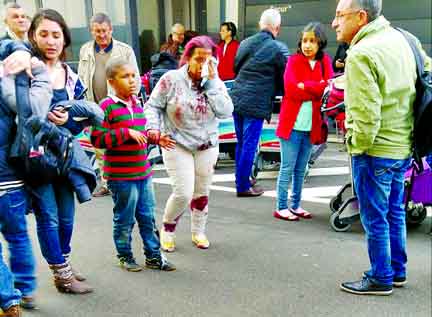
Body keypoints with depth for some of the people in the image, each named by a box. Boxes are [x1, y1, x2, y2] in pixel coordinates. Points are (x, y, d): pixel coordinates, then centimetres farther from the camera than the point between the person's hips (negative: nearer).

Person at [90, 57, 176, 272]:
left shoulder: (136, 104, 11)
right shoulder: (107, 106, -13)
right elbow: (97, 139, -19)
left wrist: (156, 138, 12)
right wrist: (126, 133, -23)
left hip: (143, 172, 7)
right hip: (120, 176, -7)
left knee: (148, 217, 15)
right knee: (124, 219, 9)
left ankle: (153, 256, 28)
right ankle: (125, 256, 28)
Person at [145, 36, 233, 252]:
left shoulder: (215, 83, -1)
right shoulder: (172, 79, -10)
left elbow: (226, 112, -16)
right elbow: (153, 105, -3)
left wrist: (211, 82, -18)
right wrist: (154, 127, -20)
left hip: (207, 147, 4)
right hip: (177, 146, -4)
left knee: (202, 192, 12)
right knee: (183, 193, -10)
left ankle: (198, 232, 34)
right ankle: (167, 228, 19)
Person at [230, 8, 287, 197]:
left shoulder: (245, 43, 10)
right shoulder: (277, 50, -7)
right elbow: (282, 79, 2)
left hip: (237, 99, 6)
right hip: (256, 104, -6)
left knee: (241, 143, 17)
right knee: (249, 145, 2)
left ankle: (241, 180, 29)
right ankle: (243, 187, 9)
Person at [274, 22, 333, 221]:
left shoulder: (325, 62, 9)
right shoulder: (293, 61, 0)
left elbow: (329, 85, -6)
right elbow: (291, 88, -14)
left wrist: (305, 86, -14)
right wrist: (317, 89, -10)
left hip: (311, 125, 4)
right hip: (291, 123, -4)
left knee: (301, 169, 13)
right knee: (287, 168, 0)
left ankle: (295, 205, 23)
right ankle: (281, 207, 8)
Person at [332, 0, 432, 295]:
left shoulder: (361, 55, -21)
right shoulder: (402, 38, 6)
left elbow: (365, 115, -26)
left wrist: (358, 146, -9)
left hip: (375, 149, -9)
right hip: (403, 146, 9)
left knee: (375, 218, 6)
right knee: (395, 212, 21)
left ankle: (380, 279, 20)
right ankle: (398, 271, 35)